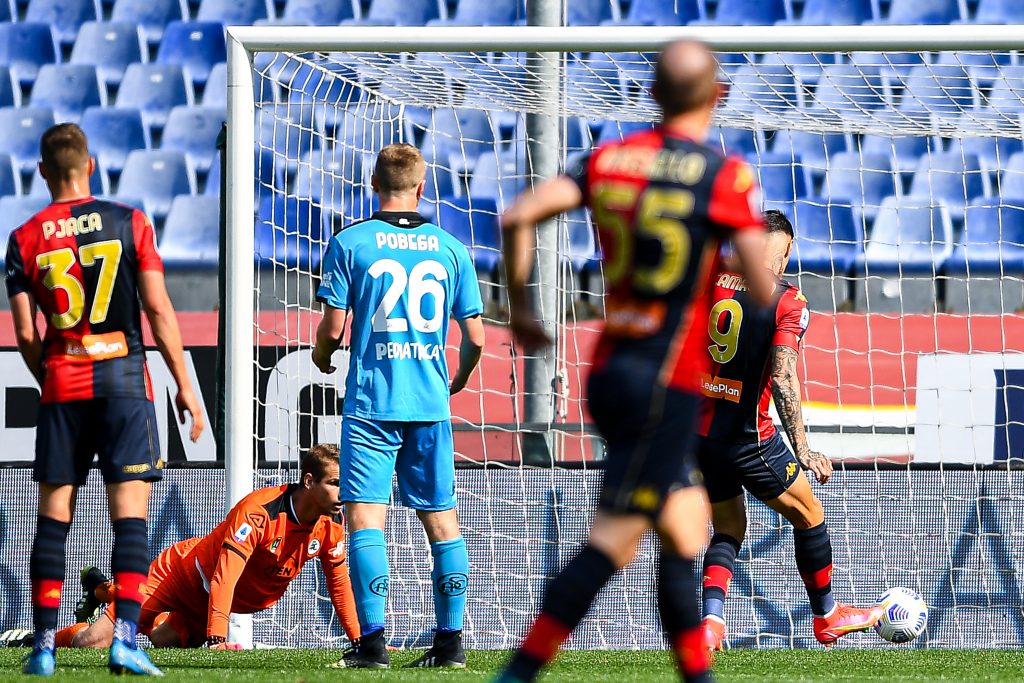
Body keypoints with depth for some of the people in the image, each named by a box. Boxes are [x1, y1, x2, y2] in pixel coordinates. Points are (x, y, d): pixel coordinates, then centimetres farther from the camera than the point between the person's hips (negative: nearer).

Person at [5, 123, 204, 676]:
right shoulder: (128, 222, 0)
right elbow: (158, 308, -3)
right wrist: (184, 385, 2)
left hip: (61, 386, 1)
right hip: (124, 380, -1)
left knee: (54, 516, 7)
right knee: (130, 513, -3)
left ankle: (44, 646, 6)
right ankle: (125, 638, -14)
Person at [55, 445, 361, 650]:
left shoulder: (332, 524, -13)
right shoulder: (259, 511, -33)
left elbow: (339, 581, 3)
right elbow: (224, 577, -37)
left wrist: (359, 639, 0)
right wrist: (217, 639, -45)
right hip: (182, 572, -7)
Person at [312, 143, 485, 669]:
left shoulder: (349, 242, -3)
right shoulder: (450, 249, 6)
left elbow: (333, 326, -6)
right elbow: (474, 336, 6)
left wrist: (321, 355, 17)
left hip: (371, 403, -3)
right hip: (432, 405, 3)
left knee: (365, 515, -4)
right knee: (442, 518, 10)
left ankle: (373, 639, -13)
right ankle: (451, 639, 9)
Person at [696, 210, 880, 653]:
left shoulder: (712, 283, 4)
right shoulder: (788, 302, -11)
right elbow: (782, 379, -19)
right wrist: (802, 450, -16)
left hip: (699, 430, 5)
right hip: (748, 436, -5)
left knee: (728, 529, 19)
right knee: (808, 514, 17)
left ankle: (710, 622, -1)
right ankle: (827, 617, 29)